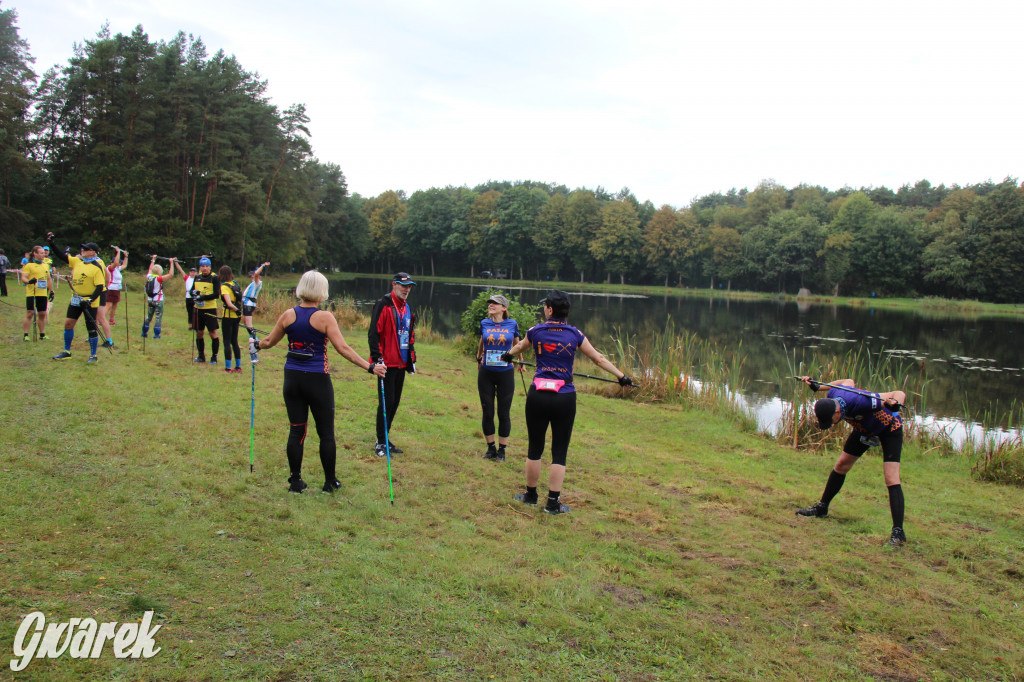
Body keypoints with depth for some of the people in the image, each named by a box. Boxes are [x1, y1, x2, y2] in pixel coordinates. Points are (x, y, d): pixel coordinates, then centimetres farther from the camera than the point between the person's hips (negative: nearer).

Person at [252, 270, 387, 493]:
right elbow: (343, 348, -18)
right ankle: (330, 482, 17)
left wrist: (255, 345, 35)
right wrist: (370, 367, -17)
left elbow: (269, 342, 13)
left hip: (292, 378, 4)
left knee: (296, 431, 11)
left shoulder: (288, 315, 1)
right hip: (318, 381, -4)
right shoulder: (324, 317, -11)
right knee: (326, 433, 8)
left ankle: (295, 481, 17)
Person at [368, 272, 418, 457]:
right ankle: (380, 443, 2)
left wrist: (411, 358, 20)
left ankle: (385, 439, 22)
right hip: (387, 363, -8)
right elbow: (374, 333, -14)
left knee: (395, 402, 12)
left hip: (401, 363, 8)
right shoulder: (383, 305, -9)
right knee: (386, 402, -6)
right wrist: (377, 358, -19)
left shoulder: (407, 308, 16)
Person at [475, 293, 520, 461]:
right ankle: (490, 448, 21)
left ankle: (502, 450, 16)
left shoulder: (512, 324, -3)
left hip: (506, 374, -2)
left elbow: (517, 345, 14)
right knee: (487, 413, 7)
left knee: (504, 414, 4)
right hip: (486, 374, 2)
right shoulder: (484, 323, 2)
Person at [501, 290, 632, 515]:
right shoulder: (575, 334, -1)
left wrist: (508, 355, 46)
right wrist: (621, 376, 18)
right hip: (564, 397, -1)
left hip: (538, 395, 1)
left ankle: (530, 495, 27)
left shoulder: (536, 331, 2)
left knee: (535, 448, 14)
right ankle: (553, 502, 10)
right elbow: (599, 358, 7)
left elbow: (519, 347, 24)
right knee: (559, 452, 7)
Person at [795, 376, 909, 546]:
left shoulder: (860, 403, -43)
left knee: (891, 479, -18)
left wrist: (895, 404, -57)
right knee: (841, 465, 10)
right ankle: (822, 507, 26)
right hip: (865, 428, 7)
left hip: (890, 428, -7)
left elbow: (900, 393, -35)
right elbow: (849, 382, 1)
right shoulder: (832, 395, -23)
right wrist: (817, 386, 3)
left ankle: (898, 532, -17)